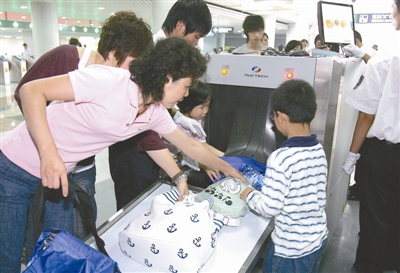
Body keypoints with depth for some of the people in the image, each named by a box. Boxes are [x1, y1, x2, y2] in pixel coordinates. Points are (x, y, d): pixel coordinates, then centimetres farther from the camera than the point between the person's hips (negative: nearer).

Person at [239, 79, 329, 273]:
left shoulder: (281, 158, -27)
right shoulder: (319, 150, -4)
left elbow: (270, 208, -24)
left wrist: (250, 195, -5)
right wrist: (263, 183, 12)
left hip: (291, 248, -7)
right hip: (318, 239, 7)